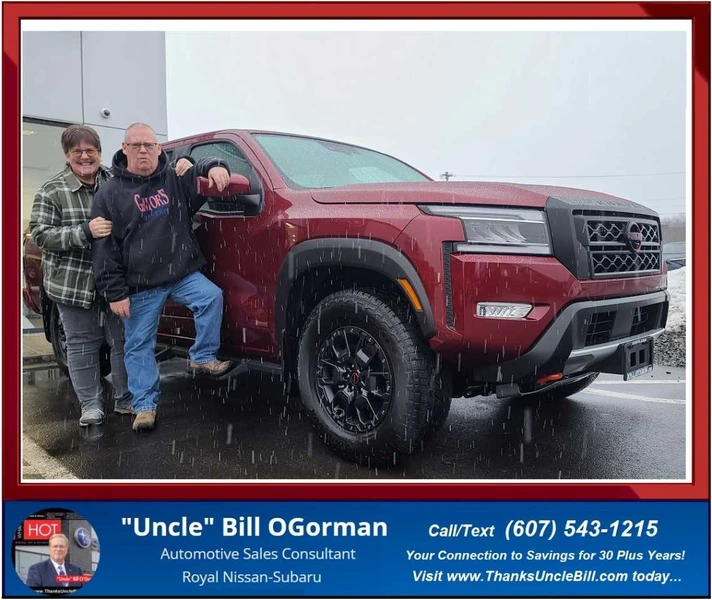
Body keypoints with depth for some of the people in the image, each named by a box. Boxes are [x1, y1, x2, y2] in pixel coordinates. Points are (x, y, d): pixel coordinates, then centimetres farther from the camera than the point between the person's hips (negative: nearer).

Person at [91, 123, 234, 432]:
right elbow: (105, 248, -6)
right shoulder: (110, 194, -4)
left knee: (211, 296, -23)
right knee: (139, 347, 3)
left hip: (182, 273, 2)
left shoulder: (175, 180, 5)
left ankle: (202, 357, -6)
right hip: (140, 285, -2)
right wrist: (115, 293, -10)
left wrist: (215, 167, -17)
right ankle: (145, 405, 15)